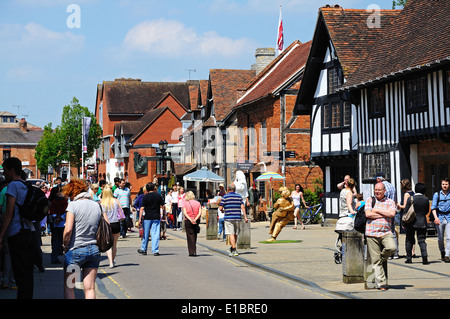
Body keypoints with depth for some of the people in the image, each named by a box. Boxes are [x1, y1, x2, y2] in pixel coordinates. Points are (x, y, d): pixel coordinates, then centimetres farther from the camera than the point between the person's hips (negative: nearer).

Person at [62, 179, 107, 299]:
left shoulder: (73, 205, -8)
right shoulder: (98, 206, 7)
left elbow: (68, 230, -15)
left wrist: (65, 245, -1)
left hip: (76, 250, -5)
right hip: (95, 250, 5)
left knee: (68, 287, 8)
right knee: (90, 288, 6)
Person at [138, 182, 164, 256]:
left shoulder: (145, 197, -5)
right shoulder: (159, 196, 2)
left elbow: (142, 208, -7)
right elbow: (161, 207, 7)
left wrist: (140, 218, -4)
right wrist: (160, 216, 18)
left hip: (147, 217, -1)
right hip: (156, 218, 1)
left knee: (146, 234, 10)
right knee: (155, 234, 1)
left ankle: (143, 249, 22)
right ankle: (155, 251, -3)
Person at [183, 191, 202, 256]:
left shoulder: (185, 203, -2)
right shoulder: (198, 203, 5)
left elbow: (185, 213, -13)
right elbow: (200, 213, -5)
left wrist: (190, 219, -18)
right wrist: (195, 219, -12)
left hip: (188, 221, -3)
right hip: (196, 221, 3)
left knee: (190, 235, 2)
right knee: (194, 235, 15)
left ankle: (192, 252, -5)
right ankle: (194, 251, 22)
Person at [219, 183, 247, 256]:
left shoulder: (225, 197, -2)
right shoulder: (239, 196, 8)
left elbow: (220, 208, -5)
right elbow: (242, 207, 0)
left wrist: (223, 211, 17)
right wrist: (245, 217, -1)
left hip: (229, 218, -4)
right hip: (238, 218, 4)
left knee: (231, 234, -6)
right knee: (236, 234, 15)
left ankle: (234, 251, -14)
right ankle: (232, 249, 28)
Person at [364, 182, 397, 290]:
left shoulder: (390, 202, 11)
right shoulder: (369, 200, 10)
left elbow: (392, 214, -8)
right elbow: (368, 214, -5)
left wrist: (377, 210, -4)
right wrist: (385, 214, -3)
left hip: (386, 232, 0)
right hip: (372, 233, 0)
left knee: (392, 247, -28)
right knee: (375, 261, -3)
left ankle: (382, 257, 7)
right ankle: (382, 284, 5)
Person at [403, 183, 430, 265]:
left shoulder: (410, 199, -11)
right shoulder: (426, 200, -5)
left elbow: (406, 211, -8)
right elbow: (427, 211, 6)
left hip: (411, 223, -1)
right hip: (422, 223, 1)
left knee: (409, 240, 11)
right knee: (422, 240, 4)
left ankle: (409, 258, 13)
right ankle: (424, 257, -12)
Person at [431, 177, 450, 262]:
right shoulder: (437, 195, 2)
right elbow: (433, 207, -4)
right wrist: (436, 217, -18)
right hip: (439, 218, 0)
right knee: (440, 238, 8)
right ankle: (442, 251, 32)